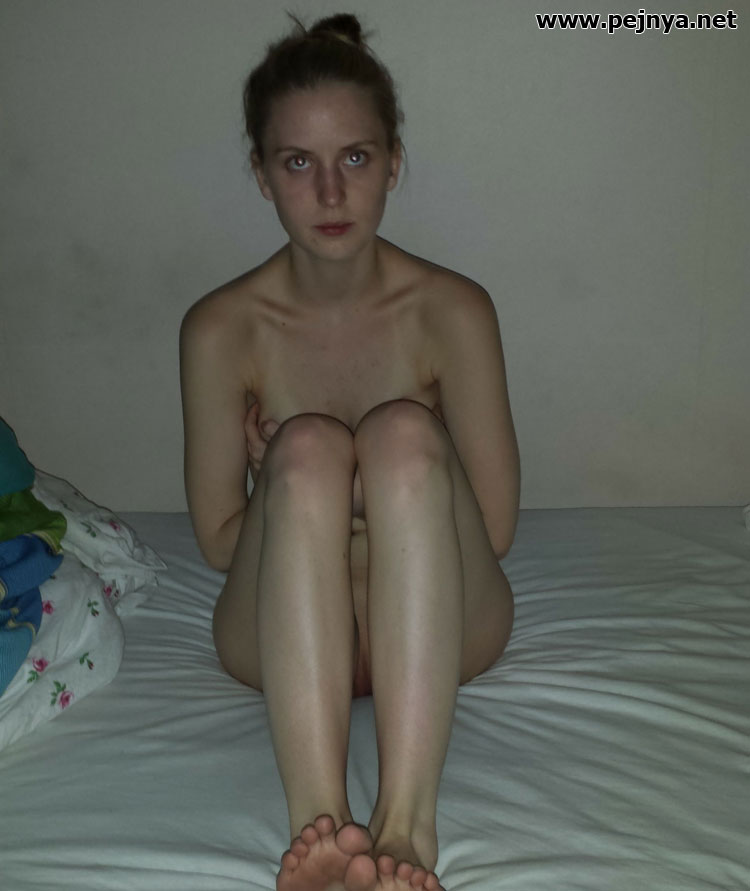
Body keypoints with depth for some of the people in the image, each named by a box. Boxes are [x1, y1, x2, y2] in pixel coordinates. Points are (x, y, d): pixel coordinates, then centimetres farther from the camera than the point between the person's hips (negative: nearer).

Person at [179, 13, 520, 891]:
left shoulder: (453, 311, -7)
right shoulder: (221, 328, -6)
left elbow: (491, 527, -8)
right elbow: (219, 540, -2)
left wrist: (325, 504, -14)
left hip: (436, 624, 0)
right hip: (284, 631, 0)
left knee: (404, 431, -30)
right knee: (311, 446, -30)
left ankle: (408, 818, -39)